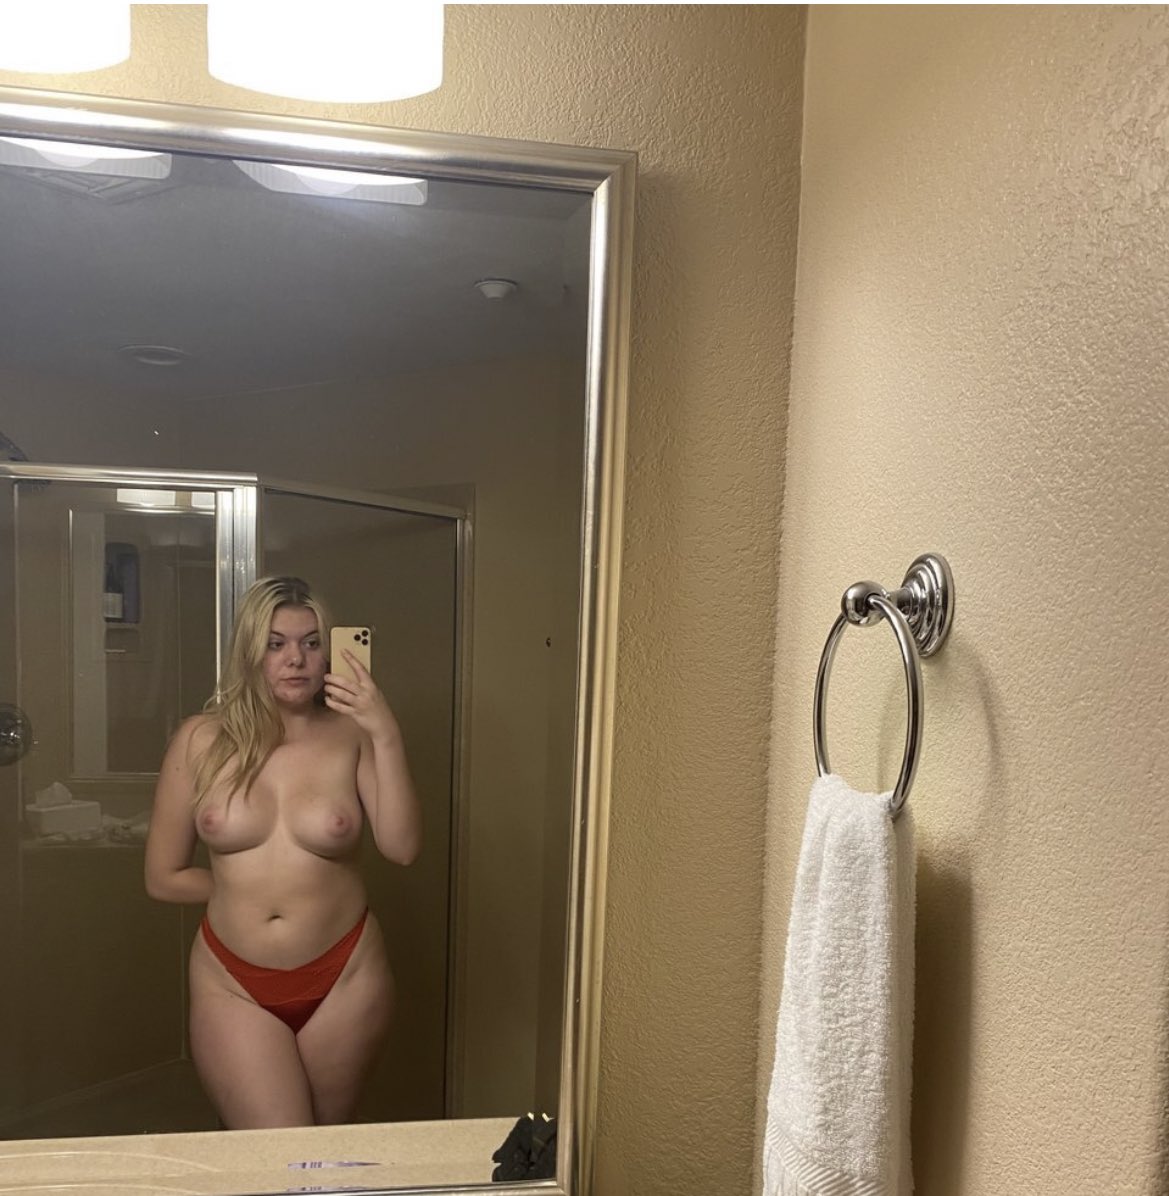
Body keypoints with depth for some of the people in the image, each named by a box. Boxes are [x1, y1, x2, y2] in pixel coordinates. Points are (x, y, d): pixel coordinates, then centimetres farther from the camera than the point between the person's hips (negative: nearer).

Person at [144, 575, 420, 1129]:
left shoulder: (351, 735, -8)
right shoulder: (203, 740, -6)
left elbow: (401, 848, -18)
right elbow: (163, 878, 1)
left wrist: (387, 735, -23)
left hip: (343, 978, 0)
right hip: (232, 983, 0)